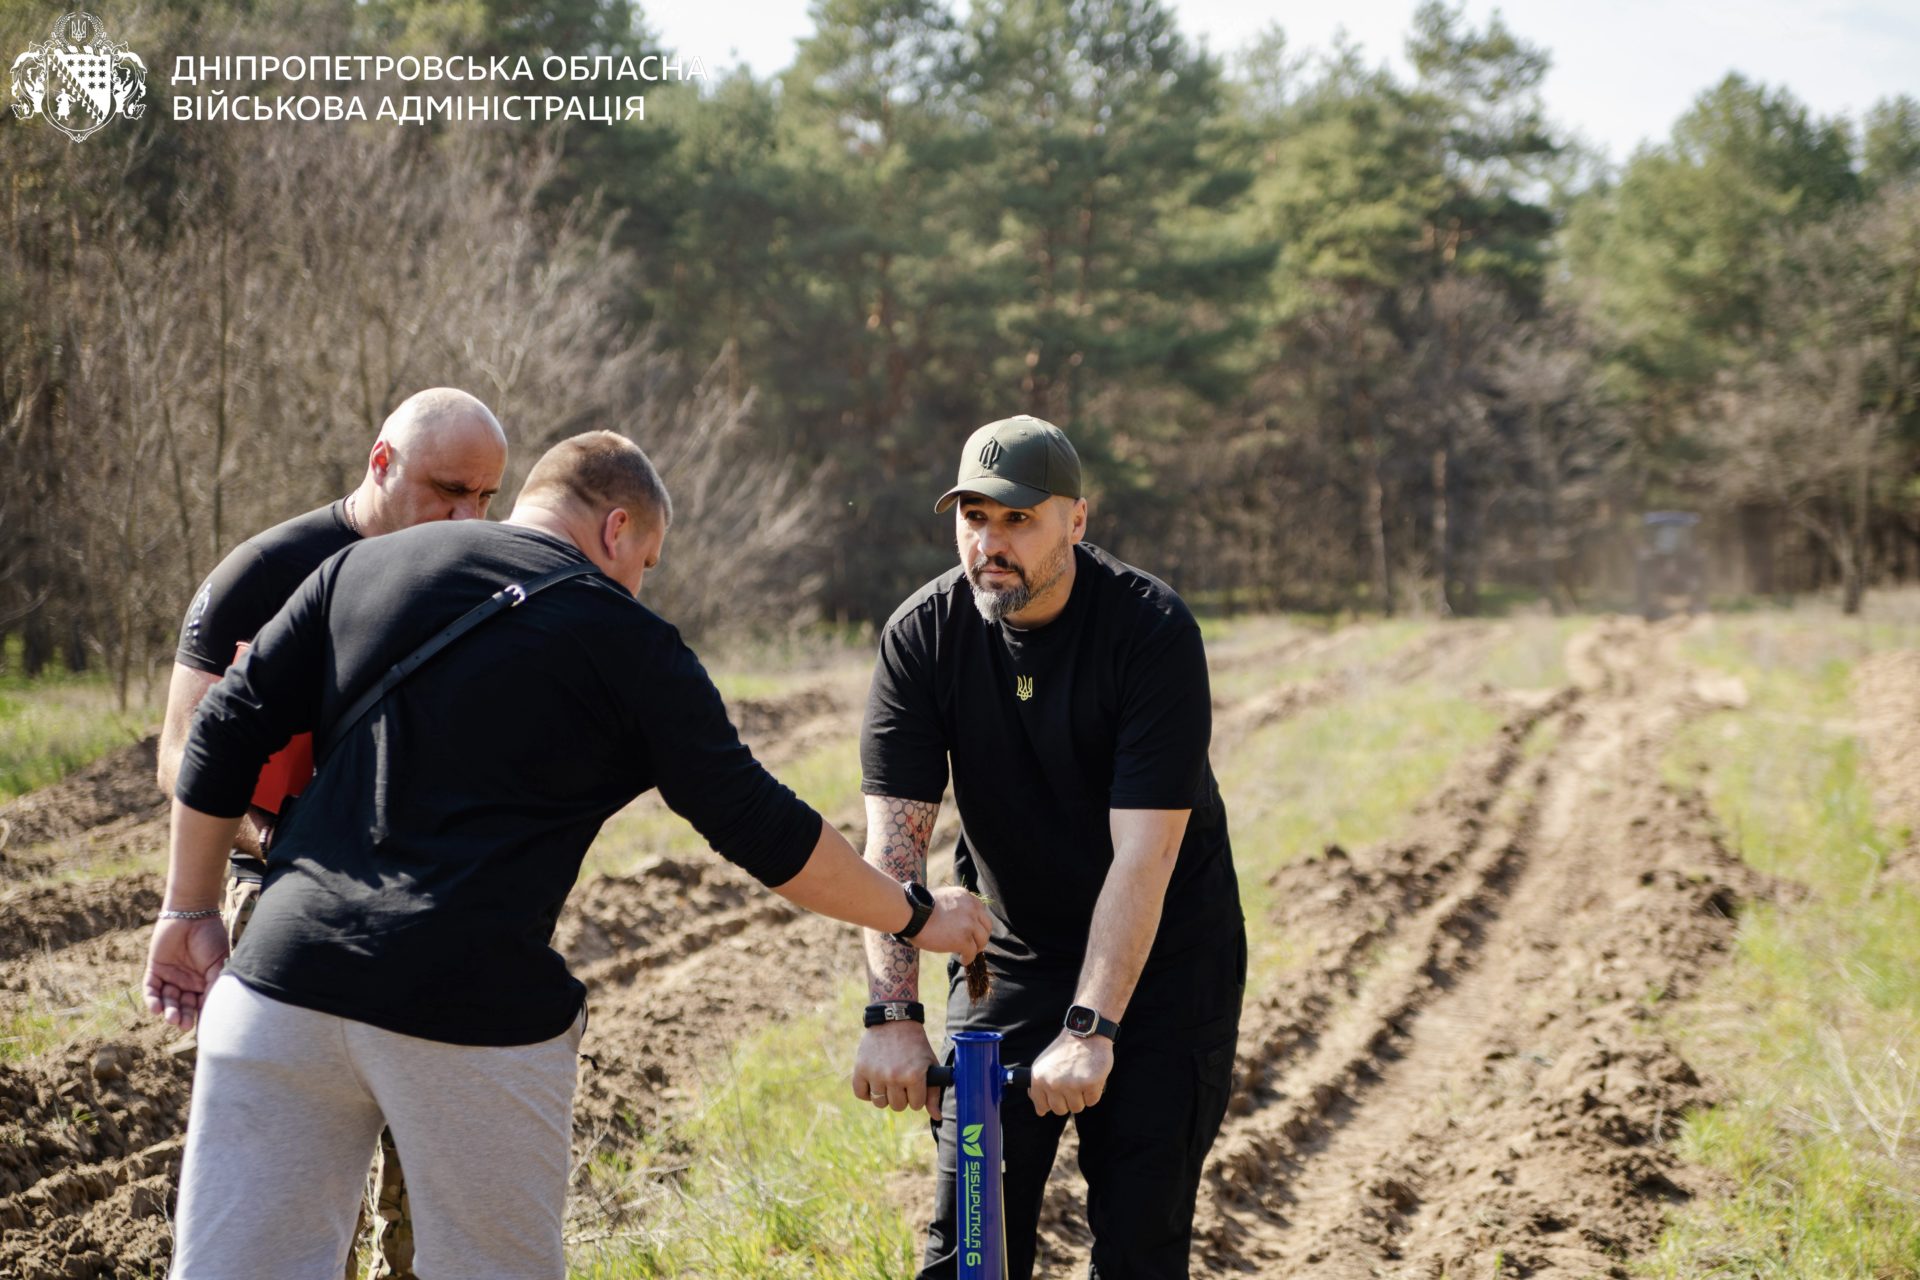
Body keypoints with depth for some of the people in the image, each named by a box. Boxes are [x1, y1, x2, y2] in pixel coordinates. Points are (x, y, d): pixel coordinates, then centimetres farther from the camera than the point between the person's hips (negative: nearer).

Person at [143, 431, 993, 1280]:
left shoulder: (361, 567, 14)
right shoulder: (627, 644, 3)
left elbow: (225, 733, 12)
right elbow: (761, 828, 4)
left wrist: (191, 909, 20)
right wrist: (916, 915, 15)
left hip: (284, 980, 3)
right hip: (476, 1011, -3)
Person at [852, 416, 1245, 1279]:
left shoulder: (1154, 631, -22)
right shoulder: (922, 635, -12)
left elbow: (1143, 856, -27)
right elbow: (895, 837, -16)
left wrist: (1090, 1031, -33)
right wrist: (893, 1014, -26)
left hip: (1163, 957, -3)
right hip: (1010, 957, 3)